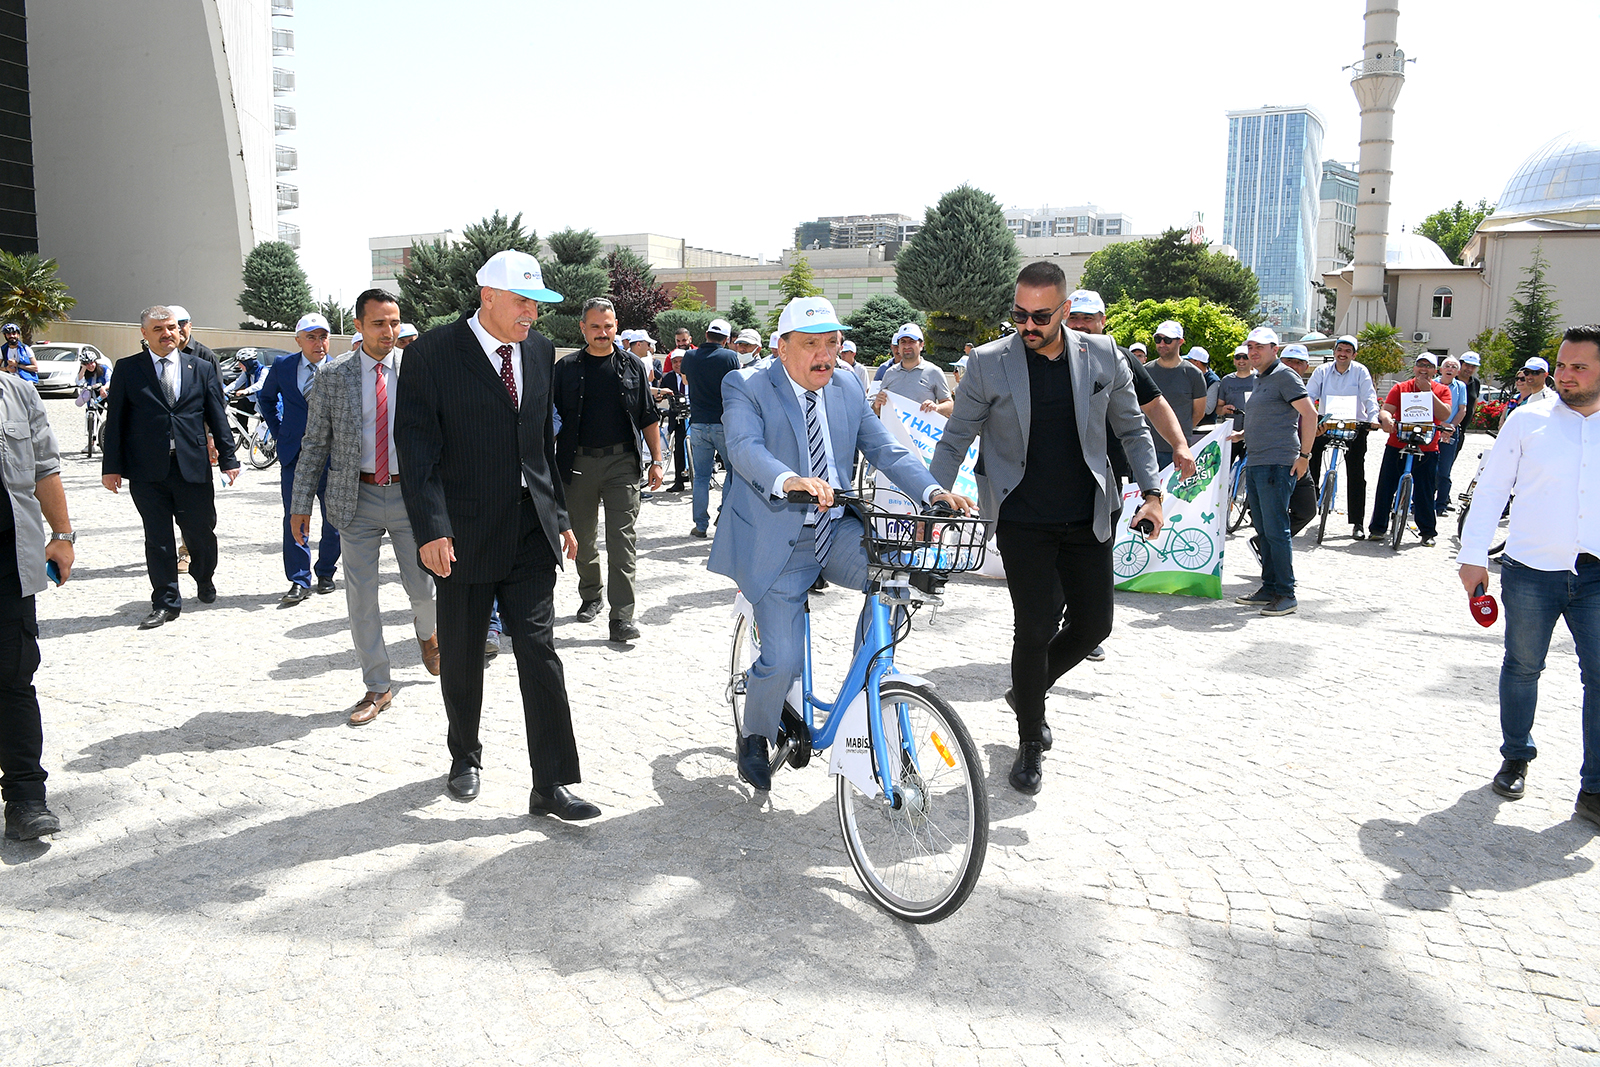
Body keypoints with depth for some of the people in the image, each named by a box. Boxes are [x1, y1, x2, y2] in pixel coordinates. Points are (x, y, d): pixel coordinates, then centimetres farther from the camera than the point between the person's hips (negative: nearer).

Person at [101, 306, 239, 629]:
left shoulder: (202, 369, 8)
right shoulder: (127, 369, 5)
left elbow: (218, 417, 8)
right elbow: (115, 420, 4)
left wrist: (228, 459, 3)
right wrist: (112, 466, -1)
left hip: (193, 466, 1)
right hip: (147, 471, 0)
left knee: (201, 532, 6)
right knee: (157, 538, 5)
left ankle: (205, 581, 35)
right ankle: (165, 602, 14)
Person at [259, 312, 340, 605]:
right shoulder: (283, 366, 3)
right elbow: (266, 399, 19)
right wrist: (278, 433, 10)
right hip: (294, 454, 1)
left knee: (334, 518, 7)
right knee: (294, 518, -1)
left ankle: (325, 573, 25)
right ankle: (299, 581, 5)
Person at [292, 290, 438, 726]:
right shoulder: (332, 378, 2)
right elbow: (314, 444, 5)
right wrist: (301, 504, 1)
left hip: (410, 494, -1)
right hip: (357, 498, 1)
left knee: (423, 587, 4)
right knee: (361, 596, 4)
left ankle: (427, 632, 40)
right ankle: (377, 687, 17)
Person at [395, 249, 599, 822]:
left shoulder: (539, 350, 7)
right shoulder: (433, 352, -8)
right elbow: (417, 447, -11)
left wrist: (560, 516, 13)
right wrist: (431, 530, -19)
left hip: (530, 532, 3)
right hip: (463, 535, -3)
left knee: (540, 654, -1)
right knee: (462, 659, 12)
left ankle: (551, 785, 4)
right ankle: (465, 757, 35)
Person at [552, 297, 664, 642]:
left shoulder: (632, 367, 7)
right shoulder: (566, 368, 5)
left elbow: (649, 418, 10)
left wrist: (656, 461, 4)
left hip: (622, 462, -1)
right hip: (579, 463, 1)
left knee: (622, 540, -6)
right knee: (583, 539, 12)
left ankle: (622, 617, -6)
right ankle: (590, 595, 34)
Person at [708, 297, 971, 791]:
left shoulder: (847, 386, 9)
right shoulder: (746, 387, -7)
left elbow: (884, 447, 3)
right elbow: (745, 447, -25)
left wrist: (933, 490, -15)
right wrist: (789, 481, -47)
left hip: (837, 531, 4)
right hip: (776, 539, -4)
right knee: (782, 659, -9)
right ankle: (755, 739, 22)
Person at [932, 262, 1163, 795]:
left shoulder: (1102, 356, 0)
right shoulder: (989, 363, -7)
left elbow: (1132, 429, 11)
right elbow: (955, 441, 0)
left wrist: (1152, 492, 2)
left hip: (1087, 521, 3)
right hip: (1024, 524, -3)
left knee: (1093, 624, 6)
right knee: (1035, 630, -2)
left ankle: (1028, 689, 35)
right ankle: (1030, 744, 18)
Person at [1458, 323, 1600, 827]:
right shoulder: (1528, 420, 1)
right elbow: (1490, 489, 3)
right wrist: (1473, 555, -2)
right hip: (1531, 571, -1)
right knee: (1522, 667, 11)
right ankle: (1515, 760, 30)